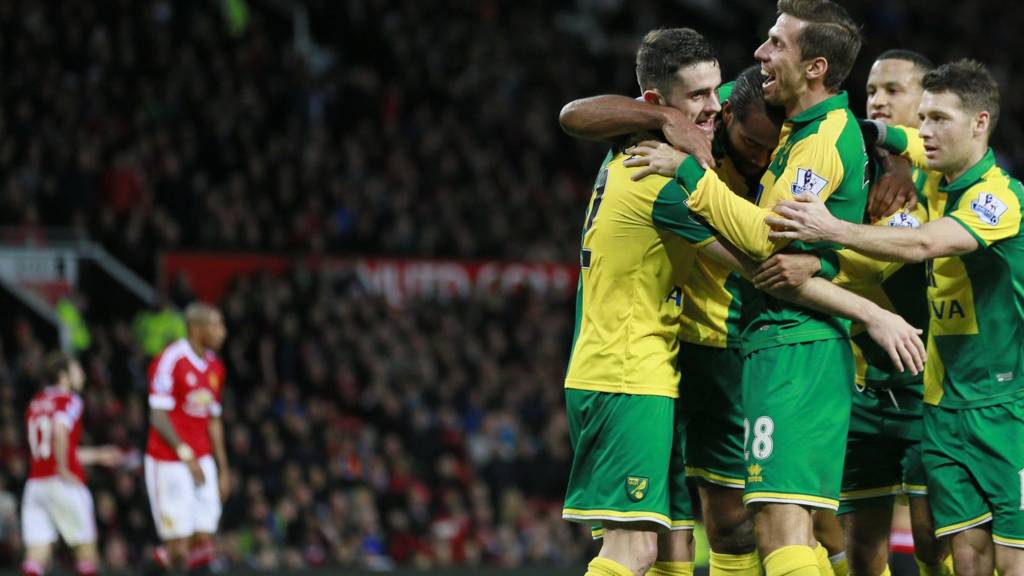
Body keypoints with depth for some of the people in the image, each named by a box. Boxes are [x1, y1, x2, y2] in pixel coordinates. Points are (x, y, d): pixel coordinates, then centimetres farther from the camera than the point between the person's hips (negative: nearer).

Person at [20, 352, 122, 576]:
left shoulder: (35, 404, 19)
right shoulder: (69, 400, -4)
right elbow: (59, 431, -25)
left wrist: (98, 455, 33)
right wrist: (64, 470, -18)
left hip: (34, 484, 6)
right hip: (63, 483, -6)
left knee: (37, 555, -3)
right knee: (86, 547, 11)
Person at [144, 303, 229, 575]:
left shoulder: (214, 367, 12)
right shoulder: (170, 361, -12)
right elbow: (158, 417, -15)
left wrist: (223, 468, 17)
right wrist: (186, 455, -20)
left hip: (202, 461, 7)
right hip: (169, 463, -7)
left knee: (203, 544, 0)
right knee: (179, 549, -10)